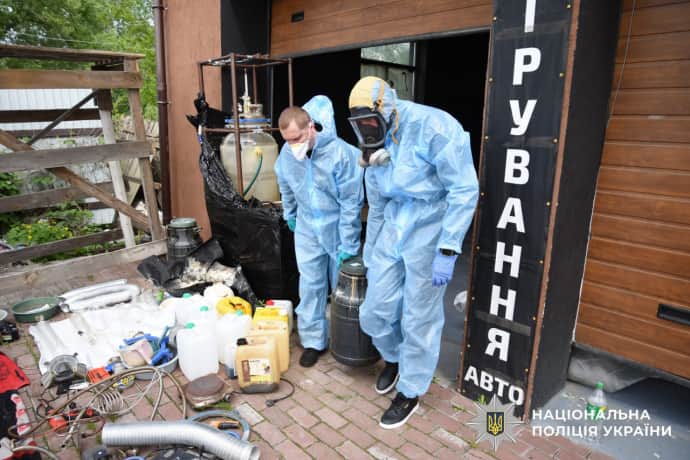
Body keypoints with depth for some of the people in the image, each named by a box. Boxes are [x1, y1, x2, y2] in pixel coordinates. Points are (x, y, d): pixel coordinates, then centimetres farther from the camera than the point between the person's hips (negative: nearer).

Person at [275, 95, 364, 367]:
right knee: (311, 286, 8)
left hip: (338, 228, -3)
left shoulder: (342, 153, -26)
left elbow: (351, 202, -20)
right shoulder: (287, 153, -11)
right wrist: (290, 216, 21)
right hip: (307, 230, 3)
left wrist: (348, 245, -17)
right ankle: (313, 341, 24)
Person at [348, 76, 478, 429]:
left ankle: (410, 393, 30)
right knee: (374, 314, 10)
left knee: (419, 321, 6)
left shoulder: (432, 127, -18)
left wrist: (447, 252, -21)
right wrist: (369, 256, 22)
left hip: (429, 234, -6)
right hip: (392, 233, 6)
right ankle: (394, 358, 43)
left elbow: (464, 190, -18)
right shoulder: (374, 151, 5)